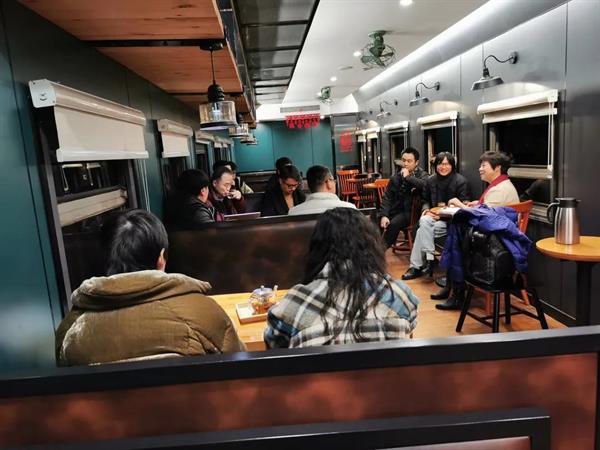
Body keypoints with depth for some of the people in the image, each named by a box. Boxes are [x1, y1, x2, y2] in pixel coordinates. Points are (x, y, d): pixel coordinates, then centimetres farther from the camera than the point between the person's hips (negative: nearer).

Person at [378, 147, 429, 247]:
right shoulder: (396, 178, 14)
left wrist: (408, 177, -15)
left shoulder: (422, 175, 1)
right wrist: (384, 215, -8)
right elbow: (387, 197, 7)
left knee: (394, 224, -31)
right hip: (394, 210, 5)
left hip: (410, 212, -5)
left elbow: (425, 185, -25)